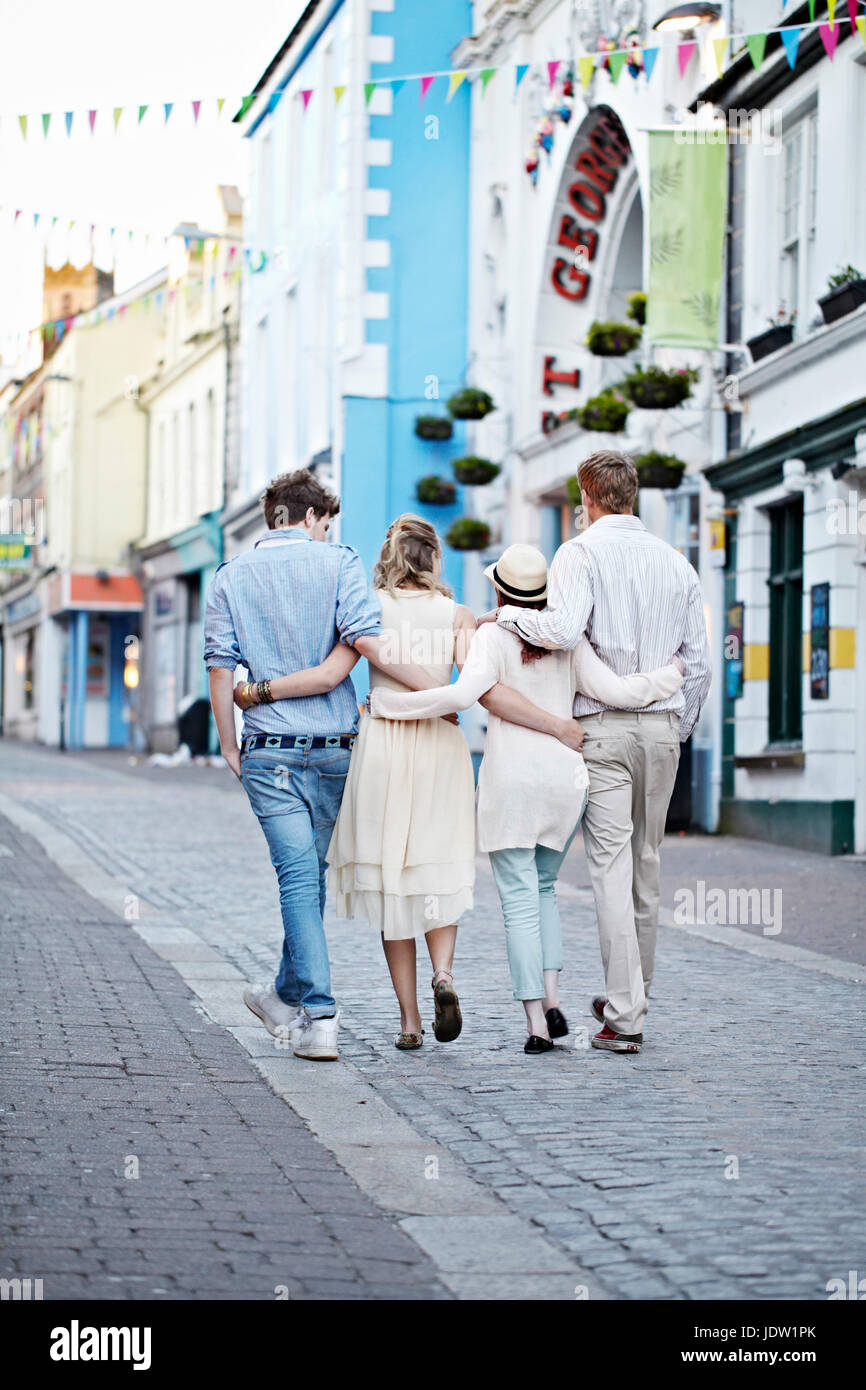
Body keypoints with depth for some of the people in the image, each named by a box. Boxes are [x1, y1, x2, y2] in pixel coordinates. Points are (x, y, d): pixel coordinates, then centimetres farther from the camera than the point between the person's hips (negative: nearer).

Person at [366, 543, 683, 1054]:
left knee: (520, 899, 0)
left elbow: (463, 694, -20)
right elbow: (614, 690, -1)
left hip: (512, 780, -4)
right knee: (544, 888, 20)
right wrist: (673, 675, 14)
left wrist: (388, 702, -12)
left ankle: (537, 1022, -5)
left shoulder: (494, 637, -6)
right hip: (566, 777, 4)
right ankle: (553, 1000, 6)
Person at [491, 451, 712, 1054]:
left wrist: (508, 614, -5)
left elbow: (563, 630, -22)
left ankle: (624, 1017, -11)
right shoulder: (676, 562, 11)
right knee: (646, 861, 14)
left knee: (612, 864, -7)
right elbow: (699, 660, 12)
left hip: (603, 726, -5)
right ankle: (633, 996, 25)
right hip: (663, 723, 5)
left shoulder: (581, 553, -5)